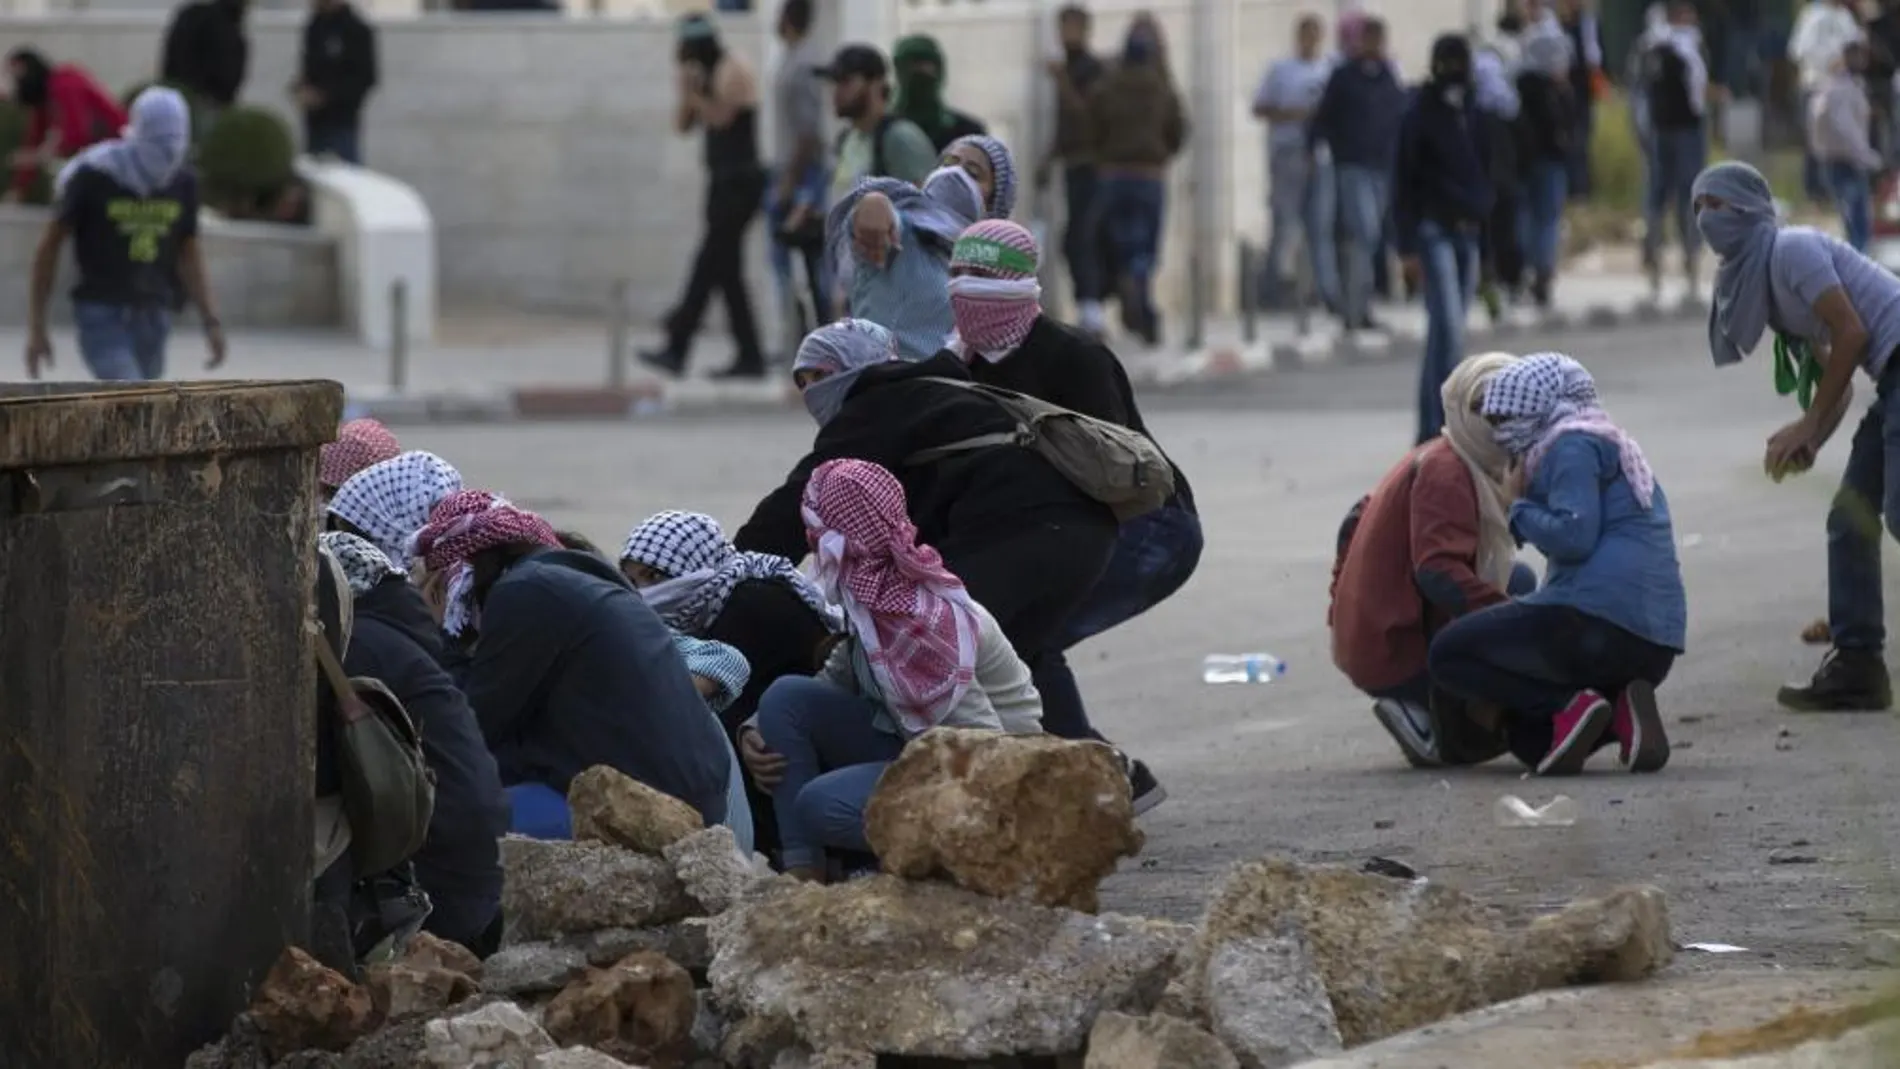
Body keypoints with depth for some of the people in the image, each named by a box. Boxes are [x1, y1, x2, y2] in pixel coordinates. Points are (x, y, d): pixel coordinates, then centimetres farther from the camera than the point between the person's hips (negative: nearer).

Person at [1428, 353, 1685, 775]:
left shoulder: (1572, 444, -3)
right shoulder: (1616, 447, 27)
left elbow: (1573, 536, -16)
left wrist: (1519, 506, 0)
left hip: (1598, 620, -10)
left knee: (1448, 653, -1)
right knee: (1528, 738, 22)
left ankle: (1570, 707, -17)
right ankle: (1619, 713, -5)